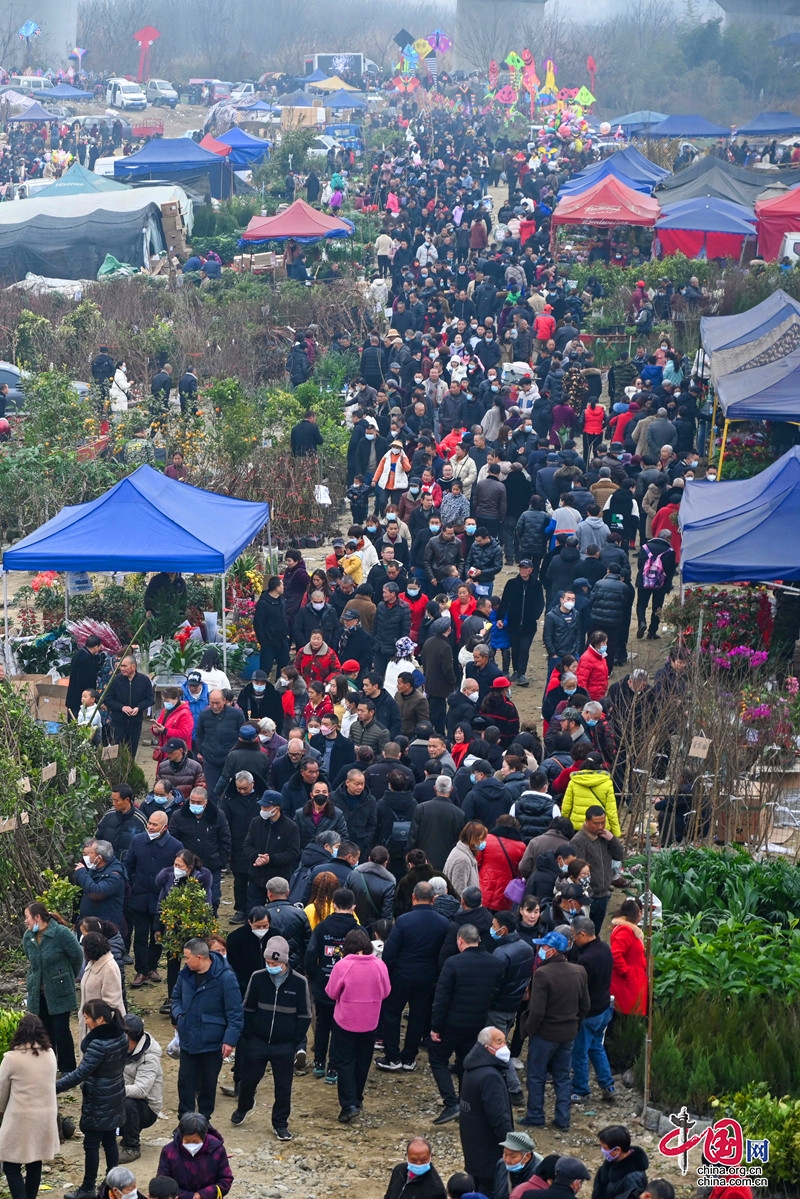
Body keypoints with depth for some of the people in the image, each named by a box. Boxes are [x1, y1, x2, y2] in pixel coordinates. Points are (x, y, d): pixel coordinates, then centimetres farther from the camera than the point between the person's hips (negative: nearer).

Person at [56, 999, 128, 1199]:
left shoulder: (99, 1044, -26)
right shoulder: (121, 1036, 0)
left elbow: (80, 1074, -28)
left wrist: (54, 1088, -26)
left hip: (98, 1103, -8)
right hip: (115, 1098, 8)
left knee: (91, 1145, 4)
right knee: (110, 1141, 17)